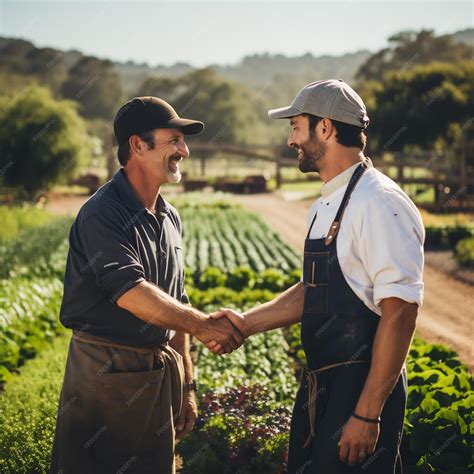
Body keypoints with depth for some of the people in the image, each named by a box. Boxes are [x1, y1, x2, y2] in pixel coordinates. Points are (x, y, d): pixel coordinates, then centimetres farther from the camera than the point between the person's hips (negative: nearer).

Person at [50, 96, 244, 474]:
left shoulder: (170, 218, 11)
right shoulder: (101, 215, -15)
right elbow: (131, 294, -27)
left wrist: (186, 385, 15)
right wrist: (202, 325, -26)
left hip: (162, 371, 8)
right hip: (107, 373, -7)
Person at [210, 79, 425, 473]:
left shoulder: (379, 204, -17)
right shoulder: (326, 205, 13)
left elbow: (400, 311, -21)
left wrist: (367, 414, -21)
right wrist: (247, 324, 8)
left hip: (363, 388, -9)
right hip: (319, 383, 9)